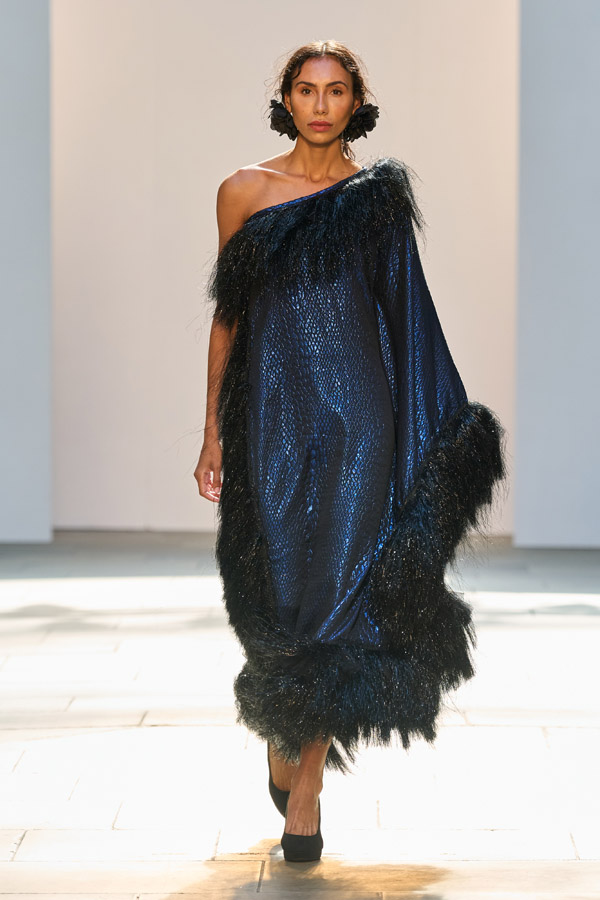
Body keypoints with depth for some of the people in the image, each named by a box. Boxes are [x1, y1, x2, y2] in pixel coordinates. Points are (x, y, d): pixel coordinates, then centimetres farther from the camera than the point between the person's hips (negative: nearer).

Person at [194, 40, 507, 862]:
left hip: (357, 411, 0)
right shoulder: (245, 191, 7)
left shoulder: (379, 196, 8)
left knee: (340, 586, -7)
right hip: (273, 413, 0)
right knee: (279, 586, 1)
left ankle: (305, 788, 0)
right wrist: (214, 433, 5)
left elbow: (406, 317, 10)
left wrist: (442, 427, 5)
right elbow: (227, 316, 9)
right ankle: (282, 741, 28)